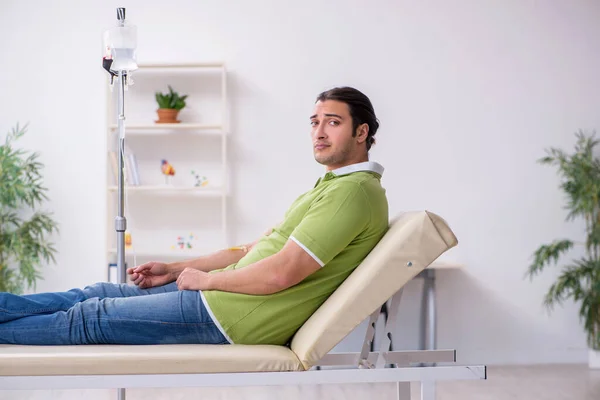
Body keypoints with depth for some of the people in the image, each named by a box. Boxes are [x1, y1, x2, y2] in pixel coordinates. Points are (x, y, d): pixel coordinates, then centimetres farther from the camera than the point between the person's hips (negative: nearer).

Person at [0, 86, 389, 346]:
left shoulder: (355, 190, -15)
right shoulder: (328, 188, 19)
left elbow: (280, 273, -23)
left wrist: (205, 279, -8)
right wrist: (174, 269, 15)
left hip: (237, 317, -9)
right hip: (223, 293, 9)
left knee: (91, 316, -1)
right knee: (97, 294, 9)